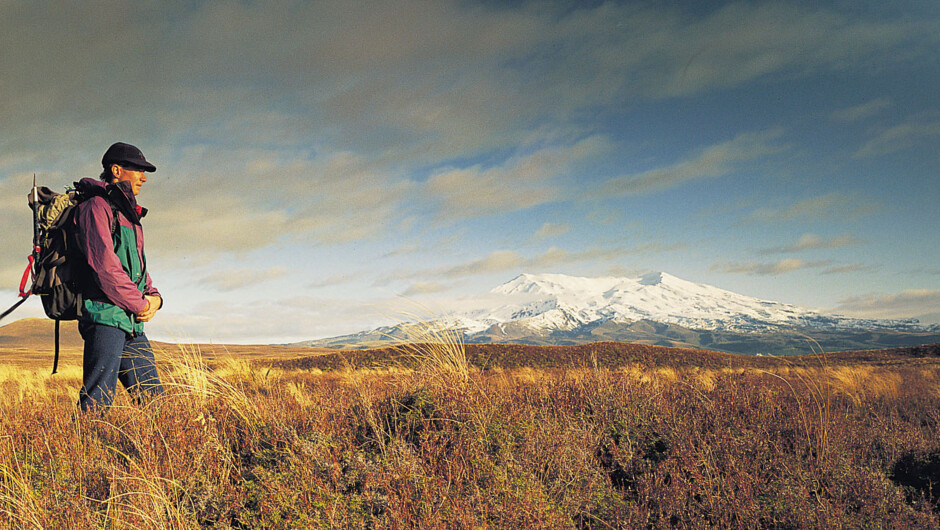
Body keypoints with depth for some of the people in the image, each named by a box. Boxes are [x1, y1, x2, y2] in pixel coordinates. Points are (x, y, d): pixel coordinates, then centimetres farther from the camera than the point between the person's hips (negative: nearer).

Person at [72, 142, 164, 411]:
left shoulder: (128, 215, 24)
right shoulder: (97, 206, -4)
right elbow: (104, 265, -15)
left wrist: (153, 296, 7)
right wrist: (140, 304, -9)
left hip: (132, 323, 9)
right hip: (105, 315, -9)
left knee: (153, 398, 5)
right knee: (97, 401, -11)